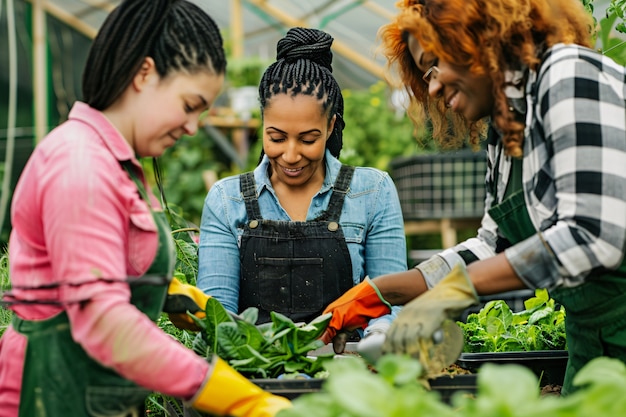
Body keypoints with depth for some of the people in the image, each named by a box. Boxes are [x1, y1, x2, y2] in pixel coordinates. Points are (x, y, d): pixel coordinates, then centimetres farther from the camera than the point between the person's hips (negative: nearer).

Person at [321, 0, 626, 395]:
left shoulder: (570, 76, -15)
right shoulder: (502, 132, 12)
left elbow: (593, 238, -24)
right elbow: (492, 247, 15)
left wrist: (453, 290, -22)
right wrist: (377, 292, 8)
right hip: (588, 341, 8)